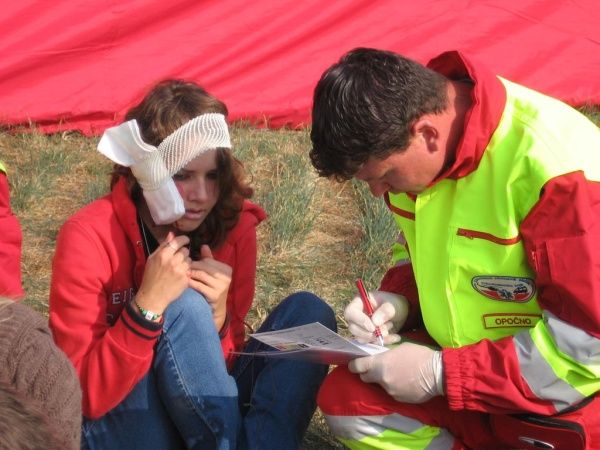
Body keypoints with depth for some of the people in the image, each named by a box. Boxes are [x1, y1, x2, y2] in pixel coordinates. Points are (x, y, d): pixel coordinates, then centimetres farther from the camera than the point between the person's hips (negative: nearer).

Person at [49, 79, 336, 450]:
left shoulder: (234, 225, -6)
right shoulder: (89, 239, -18)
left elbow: (229, 365, 0)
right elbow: (85, 396, -20)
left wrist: (217, 319, -22)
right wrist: (148, 305, -32)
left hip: (200, 412, 5)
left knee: (308, 312, -12)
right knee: (184, 307, -29)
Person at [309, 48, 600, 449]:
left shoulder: (557, 169, -30)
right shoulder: (410, 147, -6)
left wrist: (441, 373, -26)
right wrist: (397, 299, -8)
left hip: (567, 397, -6)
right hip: (461, 353, 7)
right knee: (344, 398, -8)